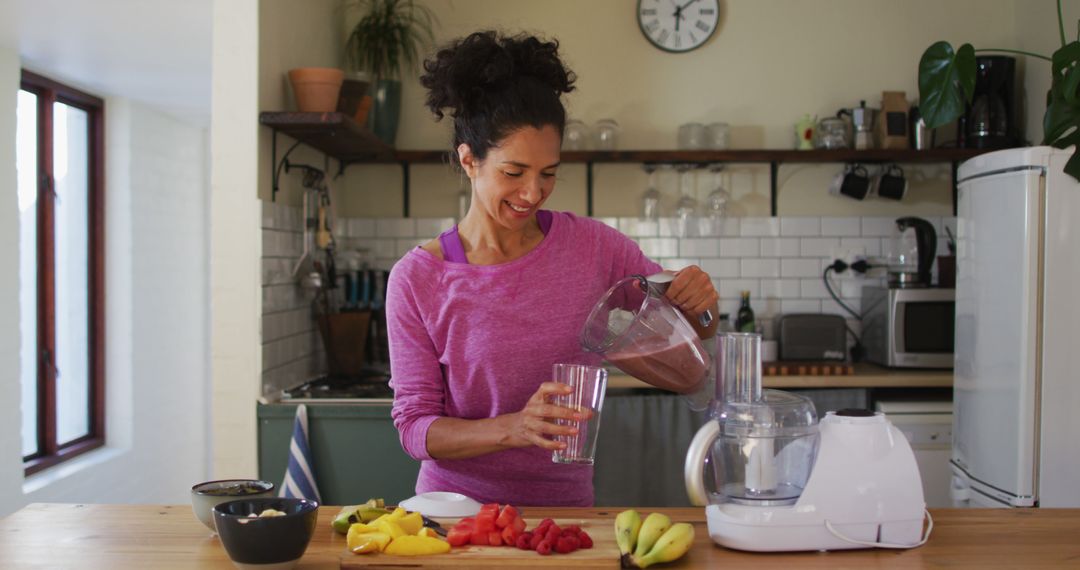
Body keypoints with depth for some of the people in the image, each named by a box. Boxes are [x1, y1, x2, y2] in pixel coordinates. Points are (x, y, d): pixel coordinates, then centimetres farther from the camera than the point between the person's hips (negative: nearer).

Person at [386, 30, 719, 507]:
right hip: (458, 505, -1)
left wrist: (699, 306, -12)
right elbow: (414, 424, -6)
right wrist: (513, 427, -22)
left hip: (567, 504, 1)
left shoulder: (593, 247, -2)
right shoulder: (417, 279, -7)